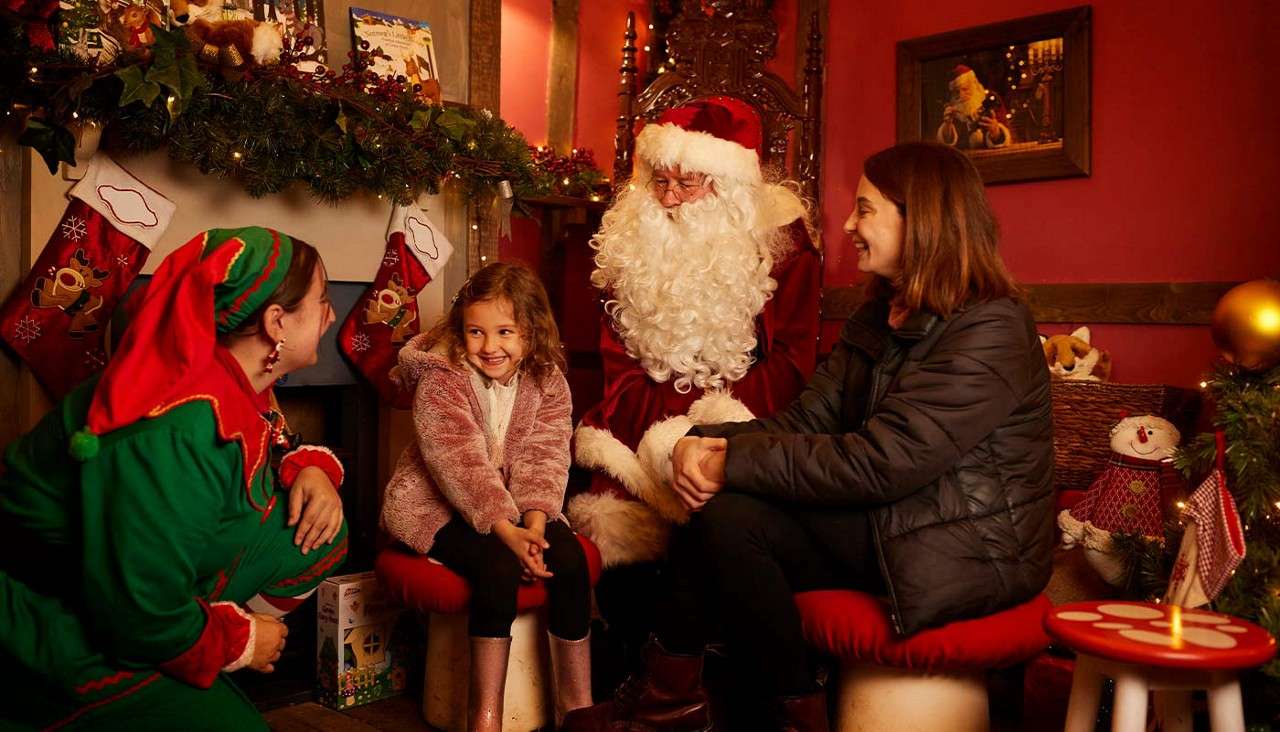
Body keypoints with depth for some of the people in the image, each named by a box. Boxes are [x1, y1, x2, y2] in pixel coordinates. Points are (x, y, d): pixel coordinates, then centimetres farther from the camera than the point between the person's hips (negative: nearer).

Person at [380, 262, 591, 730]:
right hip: (438, 506, -4)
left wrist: (535, 520, -26)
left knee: (569, 559, -22)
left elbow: (544, 456, -8)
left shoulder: (547, 380, -1)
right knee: (499, 565, -32)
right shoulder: (439, 380, -14)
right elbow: (461, 465, -23)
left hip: (516, 506, 4)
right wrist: (505, 529, -33)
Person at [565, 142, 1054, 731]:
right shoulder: (876, 319, 11)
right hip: (887, 523, 8)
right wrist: (708, 444, -15)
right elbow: (805, 420, 3)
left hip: (963, 552, -8)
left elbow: (879, 462, -26)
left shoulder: (989, 331, -18)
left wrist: (734, 461, -22)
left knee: (730, 520, -21)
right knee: (721, 510, -10)